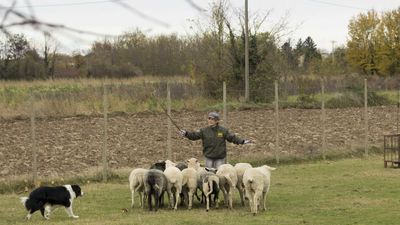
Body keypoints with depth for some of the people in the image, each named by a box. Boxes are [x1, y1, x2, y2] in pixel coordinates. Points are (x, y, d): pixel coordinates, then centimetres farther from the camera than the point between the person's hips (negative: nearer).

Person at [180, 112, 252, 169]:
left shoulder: (223, 130, -1)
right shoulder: (204, 130, 0)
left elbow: (232, 137, 2)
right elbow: (194, 135, -5)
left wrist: (242, 141, -4)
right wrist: (186, 133, -20)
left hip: (220, 157, -1)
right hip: (209, 157, 1)